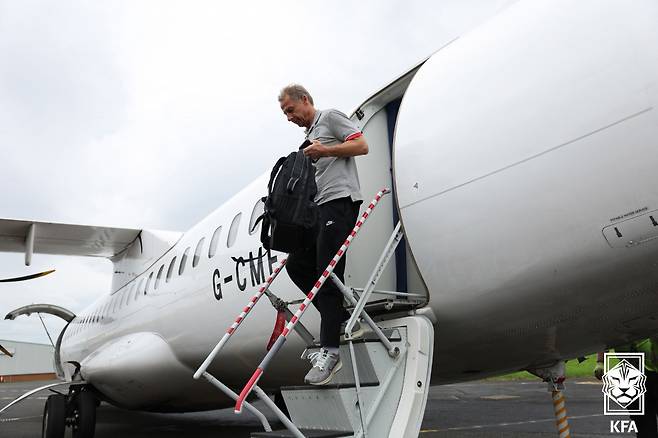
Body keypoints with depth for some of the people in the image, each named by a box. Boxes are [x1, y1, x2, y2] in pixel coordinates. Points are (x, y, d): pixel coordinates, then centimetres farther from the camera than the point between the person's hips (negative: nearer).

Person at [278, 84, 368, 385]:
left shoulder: (330, 117, 7)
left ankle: (330, 351, -16)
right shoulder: (310, 135, 31)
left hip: (340, 200, -10)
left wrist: (325, 150, -11)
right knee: (297, 264, 1)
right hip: (320, 206, 10)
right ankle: (341, 319, 4)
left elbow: (362, 145, -5)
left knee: (328, 273, -16)